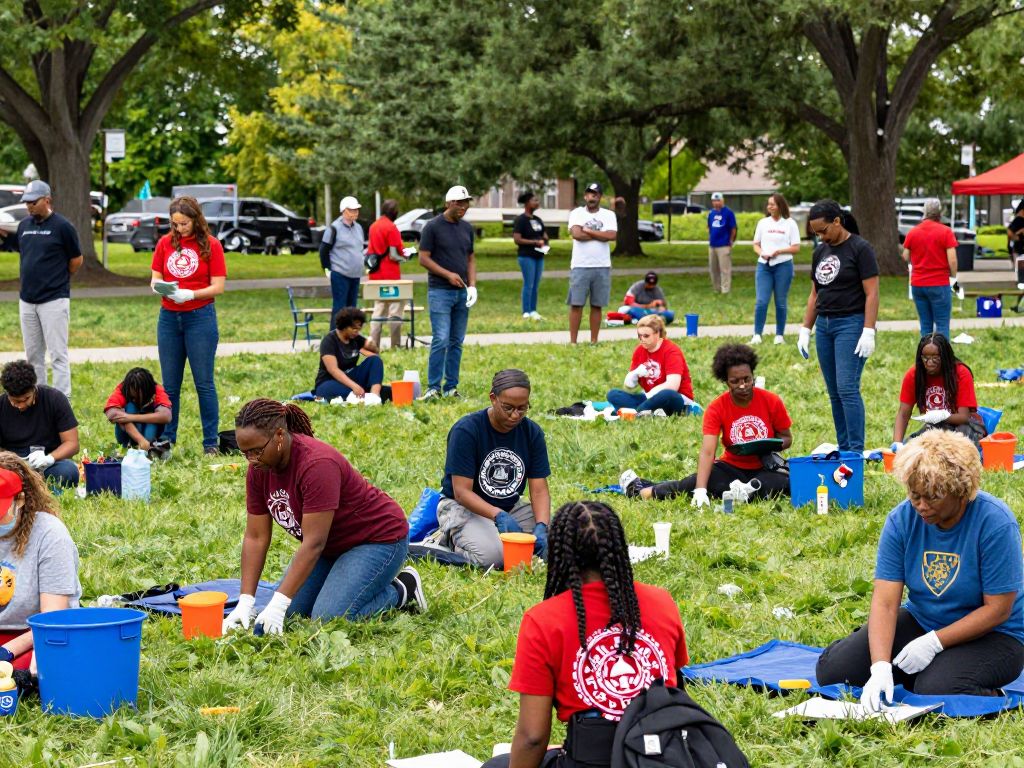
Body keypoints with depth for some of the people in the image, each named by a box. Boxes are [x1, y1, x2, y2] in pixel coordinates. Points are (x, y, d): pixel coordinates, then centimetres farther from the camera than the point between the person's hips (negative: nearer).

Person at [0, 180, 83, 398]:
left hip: (54, 300, -6)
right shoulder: (24, 225, 10)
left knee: (58, 355, -7)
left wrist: (58, 280, 6)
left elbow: (76, 259, -1)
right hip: (27, 299, 6)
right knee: (33, 355, 12)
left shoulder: (62, 226, -7)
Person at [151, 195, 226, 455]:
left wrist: (190, 294, -20)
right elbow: (155, 278, 10)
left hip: (200, 317, -4)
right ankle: (167, 440, 14)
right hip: (169, 317, 4)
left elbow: (218, 287, -7)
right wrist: (158, 286, -13)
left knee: (204, 382, -1)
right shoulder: (165, 243, 7)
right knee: (169, 384, 8)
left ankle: (210, 442, 3)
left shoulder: (211, 245, -3)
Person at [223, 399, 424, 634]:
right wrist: (245, 603, -15)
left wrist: (278, 603, -36)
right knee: (291, 611, -5)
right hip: (332, 545, 8)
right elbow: (255, 537, -6)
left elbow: (313, 543, -33)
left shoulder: (316, 464, -32)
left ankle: (402, 590, 1)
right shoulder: (260, 468, -9)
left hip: (377, 537, -8)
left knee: (328, 617, -22)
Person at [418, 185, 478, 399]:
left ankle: (451, 387, 12)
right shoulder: (433, 227, -6)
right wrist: (448, 274, -16)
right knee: (441, 340, -11)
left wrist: (472, 285, 3)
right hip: (440, 291, -6)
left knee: (456, 342, 7)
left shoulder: (466, 228, 12)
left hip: (462, 293, 6)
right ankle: (433, 388, -7)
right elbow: (423, 259, -8)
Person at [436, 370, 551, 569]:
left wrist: (542, 527, -28)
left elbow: (539, 489, -7)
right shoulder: (466, 430, -18)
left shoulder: (532, 432, -3)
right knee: (493, 555, -33)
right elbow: (462, 492, -22)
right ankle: (452, 538, -1)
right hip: (463, 506, -5)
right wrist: (499, 516, -38)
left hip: (511, 507, 5)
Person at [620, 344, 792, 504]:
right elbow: (707, 452, -22)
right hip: (732, 468, 0)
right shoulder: (716, 408, -12)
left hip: (765, 468, 0)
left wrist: (766, 447, -20)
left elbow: (786, 438, 4)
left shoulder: (771, 401, -9)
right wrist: (700, 490, -37)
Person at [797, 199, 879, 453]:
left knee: (847, 389, -14)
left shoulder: (860, 249, -8)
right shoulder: (820, 252, 13)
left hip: (851, 324, -7)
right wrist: (805, 331, 15)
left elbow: (871, 294, -11)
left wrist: (868, 332, -18)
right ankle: (843, 449, 11)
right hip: (824, 325, 7)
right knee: (834, 393, 7)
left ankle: (856, 450, -12)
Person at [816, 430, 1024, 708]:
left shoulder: (995, 522, -22)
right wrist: (880, 668, -31)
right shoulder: (902, 519, -11)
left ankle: (991, 696, -1)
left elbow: (998, 609, -19)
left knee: (935, 690, -34)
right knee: (831, 671, -8)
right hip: (921, 620, 5)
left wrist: (934, 642, -24)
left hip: (989, 635, -5)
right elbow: (885, 602, -17)